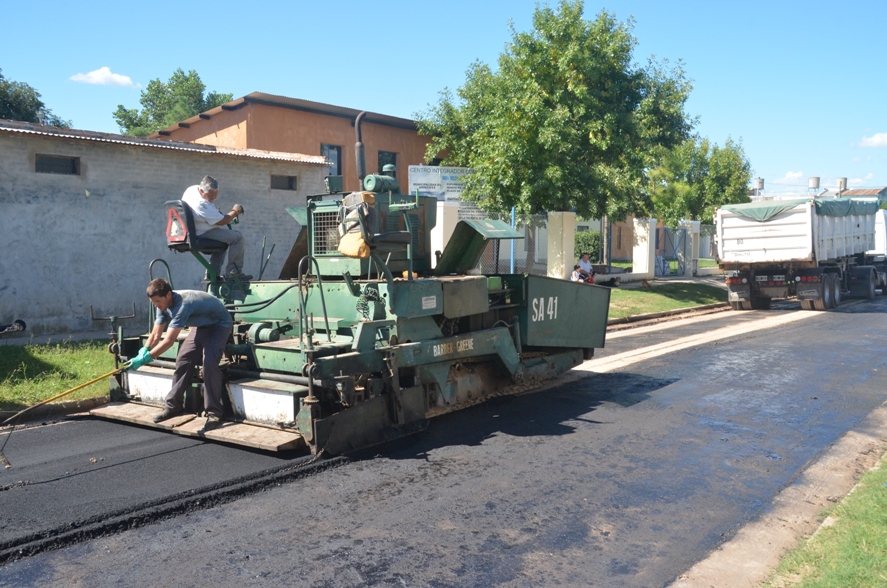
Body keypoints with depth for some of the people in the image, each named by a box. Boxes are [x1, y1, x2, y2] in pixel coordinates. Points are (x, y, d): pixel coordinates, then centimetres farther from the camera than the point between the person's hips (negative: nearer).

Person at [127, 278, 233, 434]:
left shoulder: (183, 304, -37)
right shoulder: (163, 305, -9)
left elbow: (169, 341, -39)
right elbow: (156, 334, -4)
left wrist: (144, 359, -37)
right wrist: (144, 351, -22)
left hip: (219, 325, -9)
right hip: (201, 326, 9)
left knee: (209, 362, -25)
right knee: (183, 360, 1)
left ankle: (214, 414, -21)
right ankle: (174, 405, 16)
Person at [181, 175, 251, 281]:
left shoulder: (192, 189, 1)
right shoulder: (201, 205, -29)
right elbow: (222, 221, -21)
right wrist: (235, 212, -4)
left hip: (192, 233, 11)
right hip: (203, 235, -11)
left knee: (223, 240, 33)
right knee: (237, 237, -16)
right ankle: (233, 272, -13)